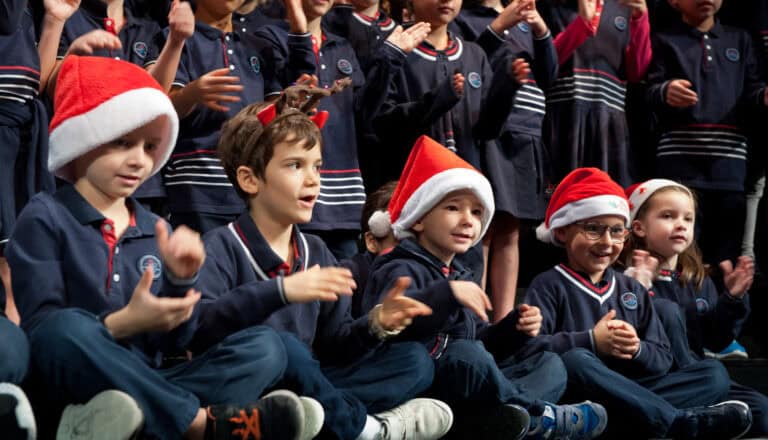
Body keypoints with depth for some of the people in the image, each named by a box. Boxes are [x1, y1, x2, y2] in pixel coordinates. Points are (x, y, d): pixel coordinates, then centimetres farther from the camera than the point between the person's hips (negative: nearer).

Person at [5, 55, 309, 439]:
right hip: (71, 386, -6)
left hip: (143, 384, 6)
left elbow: (173, 341, 11)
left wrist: (181, 280, -7)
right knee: (69, 329, -37)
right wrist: (123, 324, -24)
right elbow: (41, 329, -11)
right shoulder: (45, 218, -1)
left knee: (264, 346, -11)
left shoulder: (155, 231, 16)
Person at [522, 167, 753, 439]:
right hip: (574, 396, -6)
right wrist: (591, 341, -18)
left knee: (714, 373, -5)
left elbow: (662, 360, 13)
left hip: (630, 391, 6)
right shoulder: (549, 286, 4)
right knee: (573, 361, -37)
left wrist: (637, 349, -10)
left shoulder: (633, 290, 21)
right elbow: (527, 347, -13)